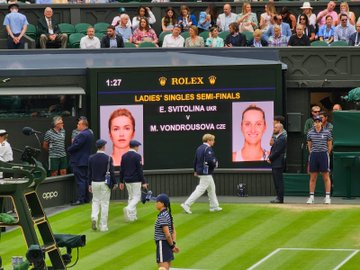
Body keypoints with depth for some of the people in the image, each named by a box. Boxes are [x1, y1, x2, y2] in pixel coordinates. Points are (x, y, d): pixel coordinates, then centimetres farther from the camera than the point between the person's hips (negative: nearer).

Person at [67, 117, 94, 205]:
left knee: (80, 181, -8)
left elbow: (76, 146, -22)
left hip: (79, 161, -10)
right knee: (85, 180, 13)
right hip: (86, 160, 10)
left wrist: (69, 149, -5)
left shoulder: (82, 135, -20)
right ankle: (86, 198, 17)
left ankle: (80, 199, -8)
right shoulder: (89, 133, 12)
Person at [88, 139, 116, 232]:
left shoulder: (91, 158, 0)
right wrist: (114, 183, 4)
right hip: (105, 183, -3)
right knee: (104, 203, 3)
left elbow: (89, 172, 6)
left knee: (95, 201, 17)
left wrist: (89, 184, 14)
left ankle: (94, 217, -9)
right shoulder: (108, 158, -11)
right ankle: (103, 226, 6)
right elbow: (111, 172, -9)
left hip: (94, 183, 3)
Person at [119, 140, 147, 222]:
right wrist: (143, 182, -10)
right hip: (135, 180, -6)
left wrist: (121, 182, 15)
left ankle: (132, 216, 11)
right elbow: (140, 170, -13)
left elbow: (121, 170, 9)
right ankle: (128, 209, -26)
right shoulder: (137, 156, -11)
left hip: (127, 180, 6)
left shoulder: (124, 156, 7)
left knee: (131, 197, 14)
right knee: (137, 197, -1)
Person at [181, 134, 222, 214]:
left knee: (211, 188, 18)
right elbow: (210, 160, -28)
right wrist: (215, 164, -8)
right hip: (206, 173, -10)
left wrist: (195, 171, 22)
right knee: (200, 190, -8)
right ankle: (187, 204, -9)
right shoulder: (208, 149, -18)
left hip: (200, 171, 10)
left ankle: (214, 206, 23)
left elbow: (195, 160, 15)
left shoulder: (199, 148, 11)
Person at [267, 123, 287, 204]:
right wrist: (269, 157, 4)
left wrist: (270, 158, -10)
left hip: (278, 164, -10)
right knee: (276, 181, 12)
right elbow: (273, 149, 20)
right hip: (275, 164, 10)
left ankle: (280, 198, -7)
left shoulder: (282, 139, -14)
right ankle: (278, 197, 17)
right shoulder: (277, 138, 18)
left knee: (279, 181, -8)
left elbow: (277, 151, -18)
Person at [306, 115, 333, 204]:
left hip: (324, 154, -2)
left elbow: (330, 145, 7)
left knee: (326, 177, -2)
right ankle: (311, 196, 9)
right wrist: (312, 154, 12)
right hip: (313, 155, 2)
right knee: (313, 177, 4)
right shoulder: (310, 133, 6)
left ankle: (327, 196, 1)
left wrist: (325, 154, 9)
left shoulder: (327, 132, 0)